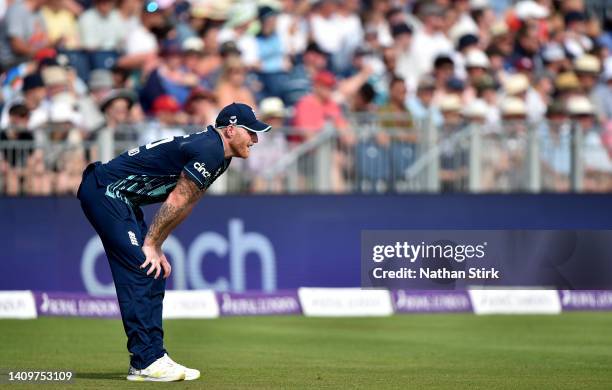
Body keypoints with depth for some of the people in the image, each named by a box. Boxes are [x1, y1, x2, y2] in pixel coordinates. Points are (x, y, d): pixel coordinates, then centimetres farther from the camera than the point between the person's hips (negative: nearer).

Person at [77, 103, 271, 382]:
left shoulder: (219, 155, 14)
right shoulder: (209, 150, -19)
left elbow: (184, 206, 15)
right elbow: (175, 202, -18)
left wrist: (156, 247, 11)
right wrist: (150, 245, -12)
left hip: (119, 199, 11)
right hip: (104, 191, -11)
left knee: (154, 275, 8)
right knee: (141, 272, -15)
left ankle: (153, 358, 8)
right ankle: (146, 362, -16)